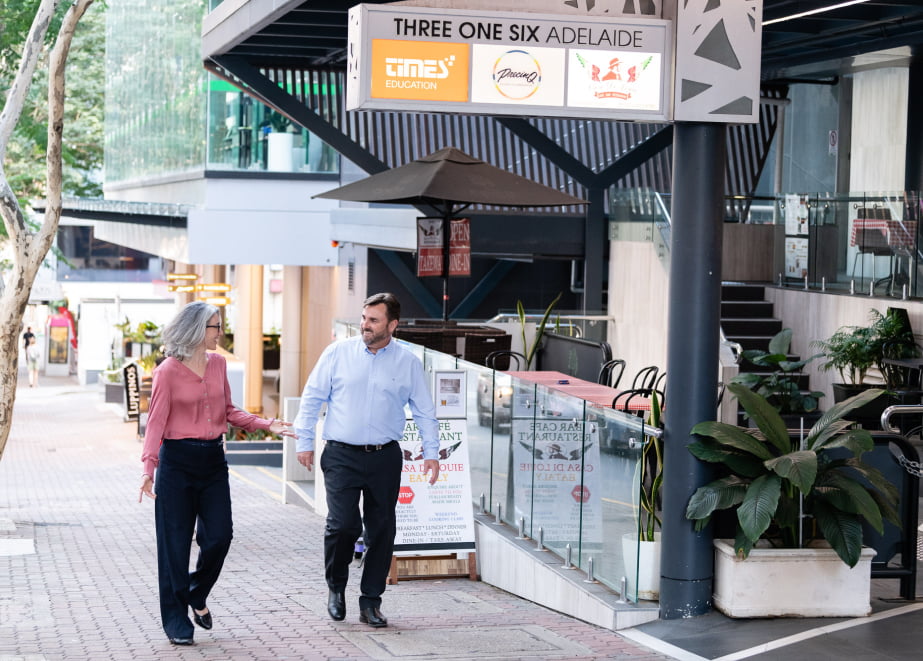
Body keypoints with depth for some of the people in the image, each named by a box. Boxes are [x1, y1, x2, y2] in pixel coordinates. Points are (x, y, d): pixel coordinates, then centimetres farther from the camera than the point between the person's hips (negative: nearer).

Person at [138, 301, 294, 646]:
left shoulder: (218, 364, 7)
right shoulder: (168, 371, -10)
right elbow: (156, 422, -12)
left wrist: (265, 424, 2)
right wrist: (149, 467, -22)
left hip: (213, 459, 5)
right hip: (178, 461, -5)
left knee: (219, 537, 2)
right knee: (176, 543, 1)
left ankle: (197, 596, 29)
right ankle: (176, 621, 11)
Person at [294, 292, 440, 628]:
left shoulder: (408, 362, 5)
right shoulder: (338, 353, 2)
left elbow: (425, 411, 11)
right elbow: (312, 398, 7)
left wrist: (431, 453, 6)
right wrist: (304, 442, 3)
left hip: (384, 458, 2)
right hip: (341, 455, -2)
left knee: (381, 529, 3)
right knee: (343, 523, -12)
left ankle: (371, 601, 15)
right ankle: (336, 587, 13)